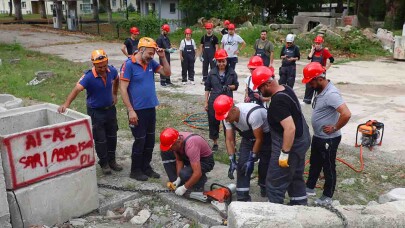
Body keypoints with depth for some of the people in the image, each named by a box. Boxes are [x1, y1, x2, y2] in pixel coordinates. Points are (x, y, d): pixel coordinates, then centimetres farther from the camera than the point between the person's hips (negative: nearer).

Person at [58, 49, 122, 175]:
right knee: (100, 139, 6)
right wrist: (66, 104, -53)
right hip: (95, 112, -5)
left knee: (112, 136, 17)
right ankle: (104, 163, 26)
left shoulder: (111, 70, -10)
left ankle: (112, 160, 36)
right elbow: (76, 89, -39)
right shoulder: (89, 77, -26)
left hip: (110, 108, 5)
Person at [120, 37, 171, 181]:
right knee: (140, 141, 3)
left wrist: (163, 57, -2)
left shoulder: (151, 63, 6)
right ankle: (135, 170, 20)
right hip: (137, 110, -6)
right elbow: (123, 89, -15)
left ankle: (146, 167, 29)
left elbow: (167, 73, 11)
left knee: (150, 140, 14)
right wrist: (130, 111, -18)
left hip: (151, 108, 7)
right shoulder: (129, 65, -12)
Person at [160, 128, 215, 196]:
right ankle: (175, 183, 1)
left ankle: (201, 180, -2)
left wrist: (184, 188, -29)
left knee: (184, 174, -35)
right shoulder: (174, 141, -16)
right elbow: (179, 160, -4)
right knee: (165, 153, -8)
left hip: (206, 161, -8)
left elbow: (197, 173, -39)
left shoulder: (190, 146, -38)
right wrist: (178, 179, -13)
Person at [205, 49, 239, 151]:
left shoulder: (232, 72, 1)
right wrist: (206, 102, 4)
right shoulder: (212, 73, 3)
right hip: (214, 101, 1)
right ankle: (215, 143, 23)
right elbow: (207, 88, 6)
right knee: (213, 122, 7)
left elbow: (236, 86, 8)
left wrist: (229, 87, -14)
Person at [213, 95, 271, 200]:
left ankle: (264, 189, 26)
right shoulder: (228, 117, -19)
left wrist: (251, 159, -25)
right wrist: (232, 161, -20)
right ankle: (242, 197, 1)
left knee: (265, 164, -3)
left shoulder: (252, 114, -39)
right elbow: (229, 140, -12)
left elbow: (259, 139, -29)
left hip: (266, 135, -5)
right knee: (242, 165, -5)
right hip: (248, 136, 5)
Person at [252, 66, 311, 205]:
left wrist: (284, 153, -25)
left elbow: (290, 128, -31)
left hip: (290, 144, -10)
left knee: (275, 183, 3)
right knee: (296, 178, 24)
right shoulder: (286, 89, 3)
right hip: (301, 140, 10)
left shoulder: (278, 102, -27)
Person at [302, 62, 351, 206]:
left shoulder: (331, 94, -27)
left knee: (328, 168, 8)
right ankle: (310, 188, 40)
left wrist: (334, 128, -22)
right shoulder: (321, 90, 3)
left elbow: (346, 114, -35)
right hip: (318, 136, 9)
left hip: (328, 139, -9)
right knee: (314, 164, 23)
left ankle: (327, 197, 24)